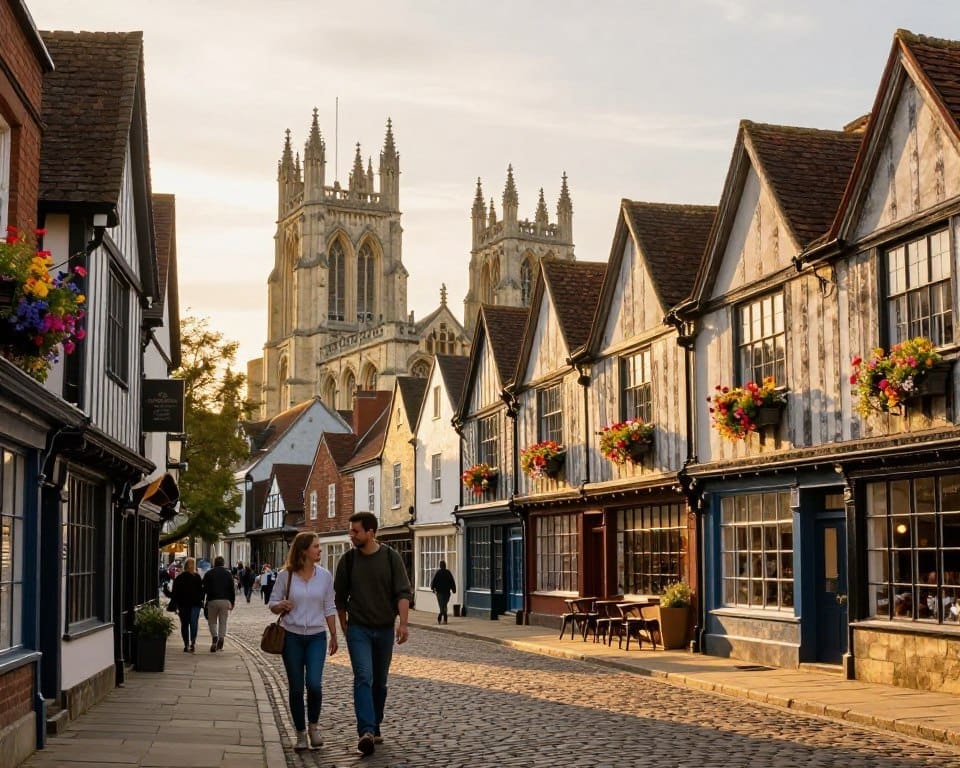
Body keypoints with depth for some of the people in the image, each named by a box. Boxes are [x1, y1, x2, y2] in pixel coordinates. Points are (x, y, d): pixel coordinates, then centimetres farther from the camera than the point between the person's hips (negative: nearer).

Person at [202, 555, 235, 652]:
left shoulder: (208, 574, 3)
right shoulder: (228, 574, 8)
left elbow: (204, 589, 0)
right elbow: (232, 590, 7)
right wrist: (232, 602, 12)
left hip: (212, 600, -1)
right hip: (225, 600, 1)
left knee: (212, 621, 10)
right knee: (223, 622, 8)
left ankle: (215, 637, -14)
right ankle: (220, 642, 0)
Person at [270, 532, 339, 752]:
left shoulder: (324, 575, 1)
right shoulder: (285, 575, -4)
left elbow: (329, 608, 8)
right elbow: (273, 603, 3)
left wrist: (334, 635, 9)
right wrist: (281, 606, -19)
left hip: (317, 636, 0)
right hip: (292, 636, 0)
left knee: (314, 683, -15)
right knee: (296, 688, 3)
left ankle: (313, 725, 10)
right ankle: (300, 734, 16)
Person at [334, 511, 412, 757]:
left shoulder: (391, 557, -5)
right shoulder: (348, 560, -2)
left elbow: (403, 592, -8)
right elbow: (340, 597, 9)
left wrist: (402, 623, -19)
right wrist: (344, 626, 13)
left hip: (384, 629, 1)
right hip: (358, 628, -1)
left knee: (380, 681, 11)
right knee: (363, 677, -16)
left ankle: (375, 727, 25)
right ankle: (366, 732, -26)